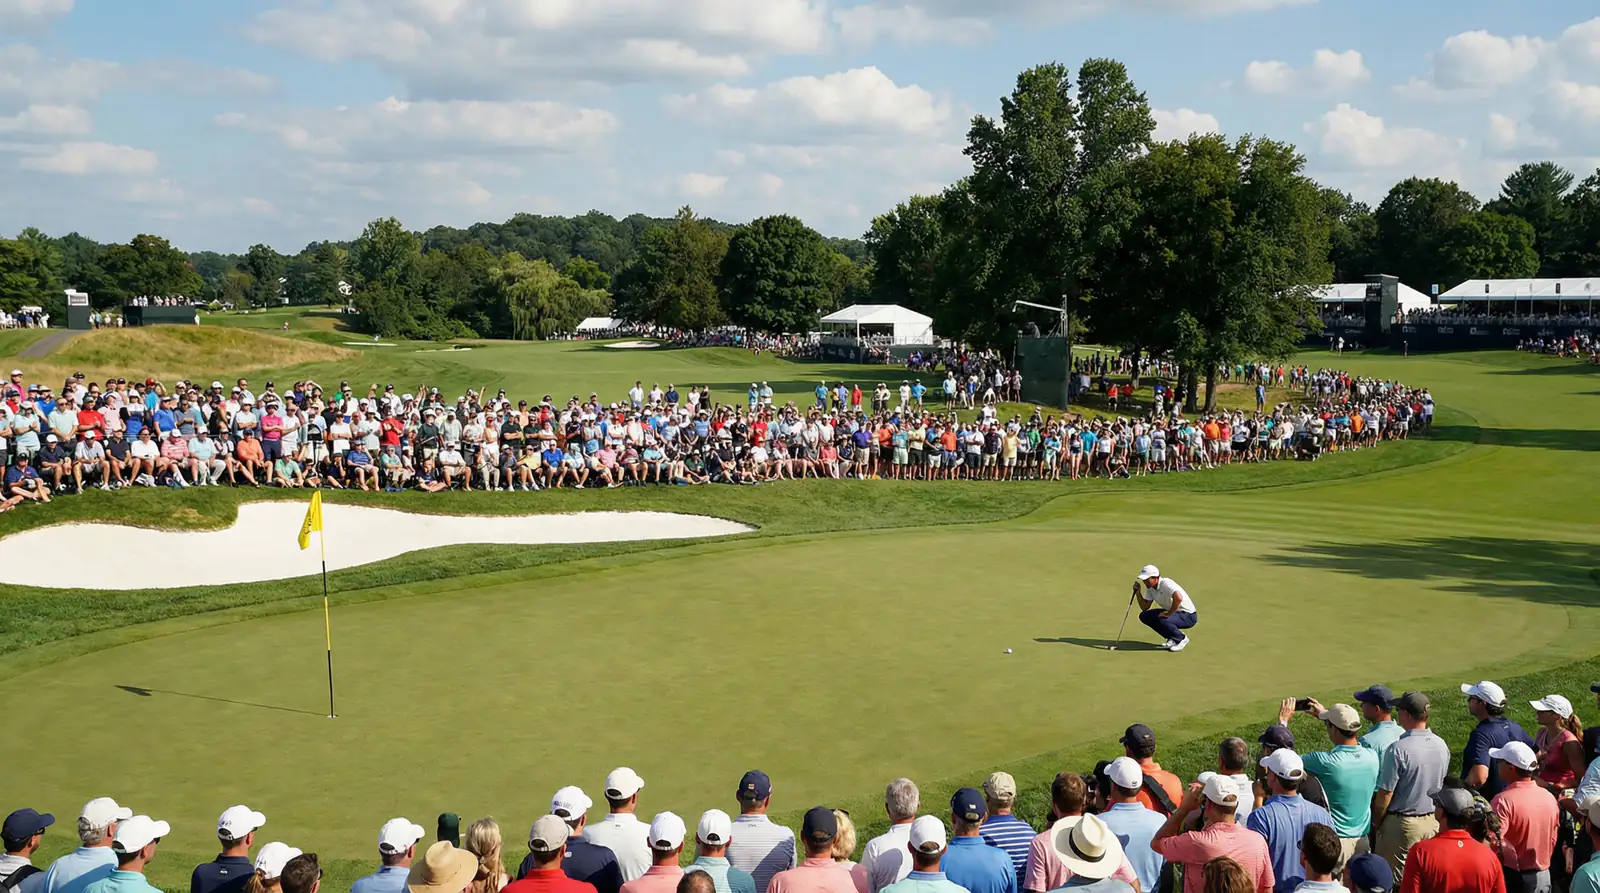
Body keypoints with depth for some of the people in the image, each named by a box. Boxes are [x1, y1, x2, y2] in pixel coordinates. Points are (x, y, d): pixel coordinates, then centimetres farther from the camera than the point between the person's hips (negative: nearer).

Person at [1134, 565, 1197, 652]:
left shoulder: (1166, 584, -25)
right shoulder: (1150, 588, 2)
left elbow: (1178, 598, -42)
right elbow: (1145, 607, 4)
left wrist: (1168, 614, -30)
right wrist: (1137, 592, -8)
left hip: (1188, 616, -9)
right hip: (1172, 613, 9)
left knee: (1160, 620, -33)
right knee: (1144, 616, -1)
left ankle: (1181, 639, -6)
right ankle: (1172, 638, 9)